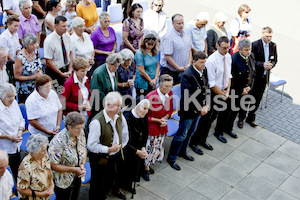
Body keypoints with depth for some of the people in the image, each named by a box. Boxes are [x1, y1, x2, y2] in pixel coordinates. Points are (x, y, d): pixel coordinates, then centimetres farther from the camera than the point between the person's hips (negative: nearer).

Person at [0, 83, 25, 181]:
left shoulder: (14, 103, 2)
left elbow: (21, 120, 13)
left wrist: (20, 131, -5)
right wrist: (9, 137, -20)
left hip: (16, 147, 6)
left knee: (17, 173, 16)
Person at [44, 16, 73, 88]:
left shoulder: (67, 35, 1)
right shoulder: (49, 40, -16)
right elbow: (48, 62, -14)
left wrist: (70, 70, -2)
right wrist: (62, 74, -12)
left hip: (67, 68, 5)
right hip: (54, 71, -5)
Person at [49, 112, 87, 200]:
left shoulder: (80, 133, -12)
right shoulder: (58, 142, -31)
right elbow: (53, 165, -25)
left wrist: (82, 165, -13)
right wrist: (74, 169, -25)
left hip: (77, 178, 6)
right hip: (63, 182, -6)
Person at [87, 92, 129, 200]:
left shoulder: (120, 116, -6)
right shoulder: (97, 122, -28)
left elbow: (124, 134, 12)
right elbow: (91, 146, -26)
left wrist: (121, 146, 9)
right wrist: (109, 149, -24)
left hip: (116, 157, 6)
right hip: (101, 160, -6)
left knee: (111, 179, 24)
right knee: (98, 185, 13)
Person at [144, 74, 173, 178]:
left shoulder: (169, 94, -6)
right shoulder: (151, 97, -24)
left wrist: (164, 119, -8)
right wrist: (158, 120, -19)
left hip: (162, 127, 6)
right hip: (151, 126, -6)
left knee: (158, 148, 18)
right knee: (149, 148, 4)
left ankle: (148, 165, 41)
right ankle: (146, 168, 26)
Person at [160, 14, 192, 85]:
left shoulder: (185, 34, 9)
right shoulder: (168, 37, -16)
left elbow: (189, 50, 19)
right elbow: (167, 57, -19)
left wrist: (188, 64, 4)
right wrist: (178, 68, -14)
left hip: (182, 71, 7)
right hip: (169, 72, -7)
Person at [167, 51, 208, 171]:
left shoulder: (202, 72, 2)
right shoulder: (188, 75, -25)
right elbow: (188, 96, -26)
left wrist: (205, 105, -3)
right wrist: (200, 108, -23)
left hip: (198, 110, 9)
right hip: (188, 111, -8)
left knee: (190, 132, 23)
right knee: (181, 135, 3)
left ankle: (182, 152, 43)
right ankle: (171, 158, 17)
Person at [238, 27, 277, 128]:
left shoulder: (273, 46, 5)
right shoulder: (255, 45, -12)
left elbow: (275, 60, 12)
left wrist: (271, 65, -11)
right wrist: (262, 64, -23)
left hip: (264, 77, 5)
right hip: (253, 77, -5)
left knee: (257, 99, 13)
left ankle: (250, 118, 27)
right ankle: (241, 119, 18)